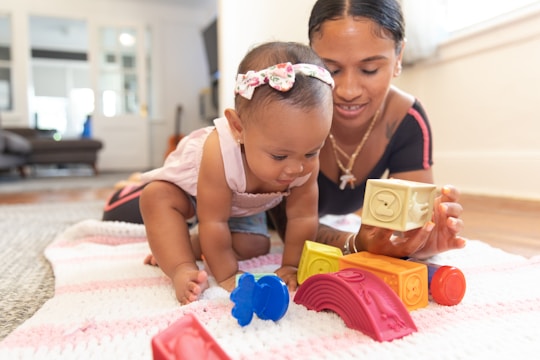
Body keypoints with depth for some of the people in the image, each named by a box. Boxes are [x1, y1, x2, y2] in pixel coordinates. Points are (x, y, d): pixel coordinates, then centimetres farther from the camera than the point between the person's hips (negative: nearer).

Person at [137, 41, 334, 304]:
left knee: (256, 245, -5)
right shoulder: (219, 154, -47)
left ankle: (191, 246, 6)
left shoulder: (306, 162, -34)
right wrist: (226, 275, -31)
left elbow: (303, 218, -23)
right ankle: (182, 267, -29)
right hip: (191, 187, -4)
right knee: (155, 197, -29)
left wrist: (290, 266, -22)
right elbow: (213, 222, -38)